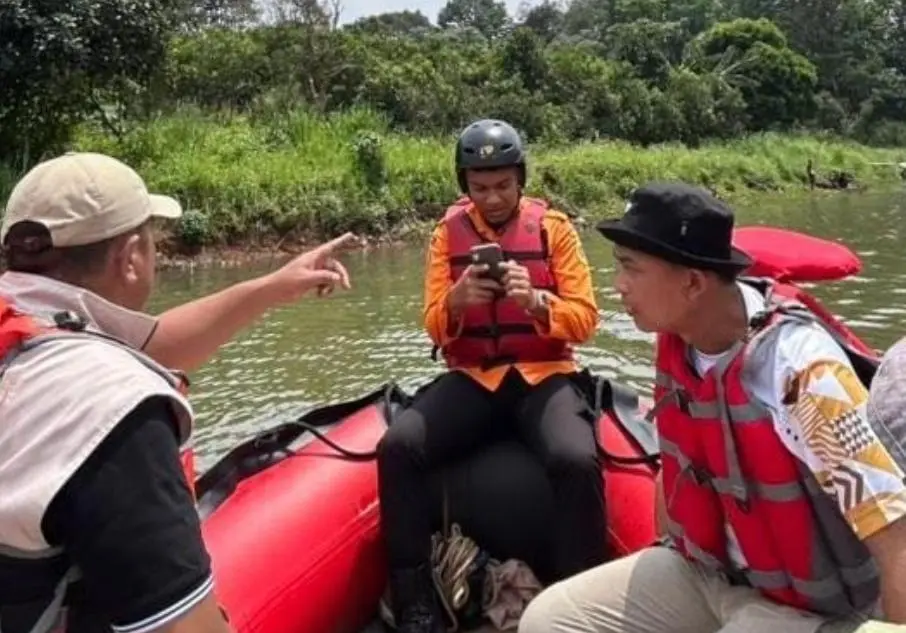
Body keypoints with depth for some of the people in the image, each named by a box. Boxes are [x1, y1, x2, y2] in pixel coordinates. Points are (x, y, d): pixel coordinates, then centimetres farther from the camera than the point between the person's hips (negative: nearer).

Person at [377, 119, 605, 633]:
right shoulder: (449, 231, 7)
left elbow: (585, 319, -3)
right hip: (473, 378, 2)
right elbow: (435, 328, 4)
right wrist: (457, 300, -19)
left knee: (577, 460, -33)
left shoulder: (554, 226, 2)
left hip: (544, 374, -2)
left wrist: (537, 301, -23)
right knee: (398, 445, -24)